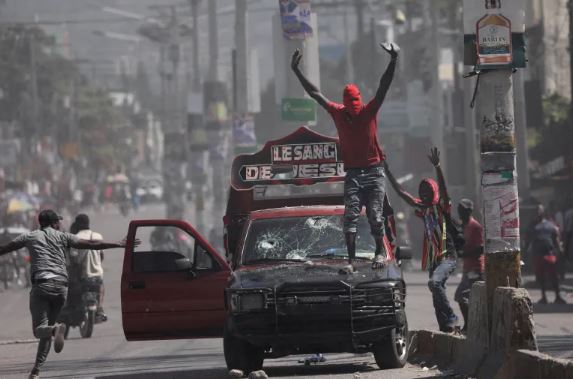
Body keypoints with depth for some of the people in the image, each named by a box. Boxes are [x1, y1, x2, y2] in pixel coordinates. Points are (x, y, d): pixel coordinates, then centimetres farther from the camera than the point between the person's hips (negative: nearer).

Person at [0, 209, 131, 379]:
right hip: (61, 286, 2)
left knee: (40, 329, -5)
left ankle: (56, 329, -40)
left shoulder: (29, 237, 14)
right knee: (48, 327, 14)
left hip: (41, 284, -2)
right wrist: (119, 244, 12)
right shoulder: (62, 237, 14)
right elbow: (91, 244, 7)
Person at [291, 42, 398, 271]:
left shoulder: (369, 112, -1)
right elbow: (315, 93, 9)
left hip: (374, 172, -2)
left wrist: (393, 61, -21)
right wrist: (296, 71, 10)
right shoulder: (338, 113, 5)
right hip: (352, 174, 2)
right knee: (350, 217, -7)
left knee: (375, 216, -4)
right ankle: (351, 260, -10)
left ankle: (380, 252, 13)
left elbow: (384, 87, -9)